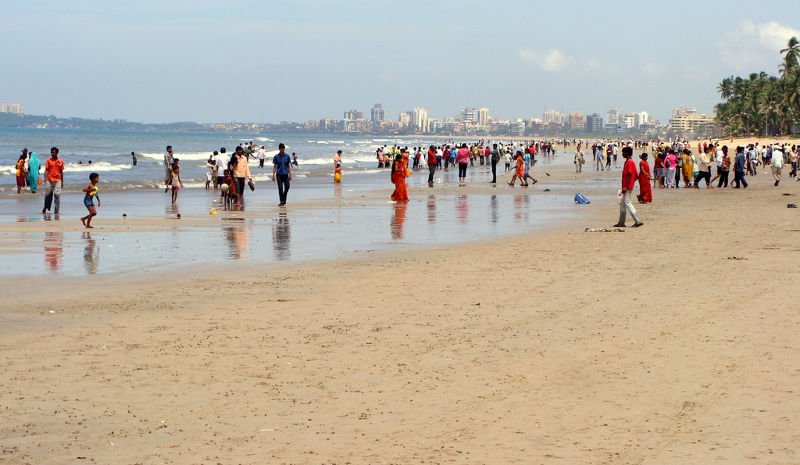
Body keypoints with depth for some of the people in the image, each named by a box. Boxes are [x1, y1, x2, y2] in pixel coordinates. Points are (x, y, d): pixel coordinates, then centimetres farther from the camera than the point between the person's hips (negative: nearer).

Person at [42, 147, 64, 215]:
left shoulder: (60, 161, 7)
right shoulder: (48, 160, 2)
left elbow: (61, 172, 12)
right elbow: (46, 170, -3)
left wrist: (62, 182, 12)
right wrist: (45, 178, -18)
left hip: (58, 181, 1)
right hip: (49, 180, -1)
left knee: (57, 195, -1)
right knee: (48, 195, 2)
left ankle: (57, 211, 3)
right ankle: (45, 209, 15)